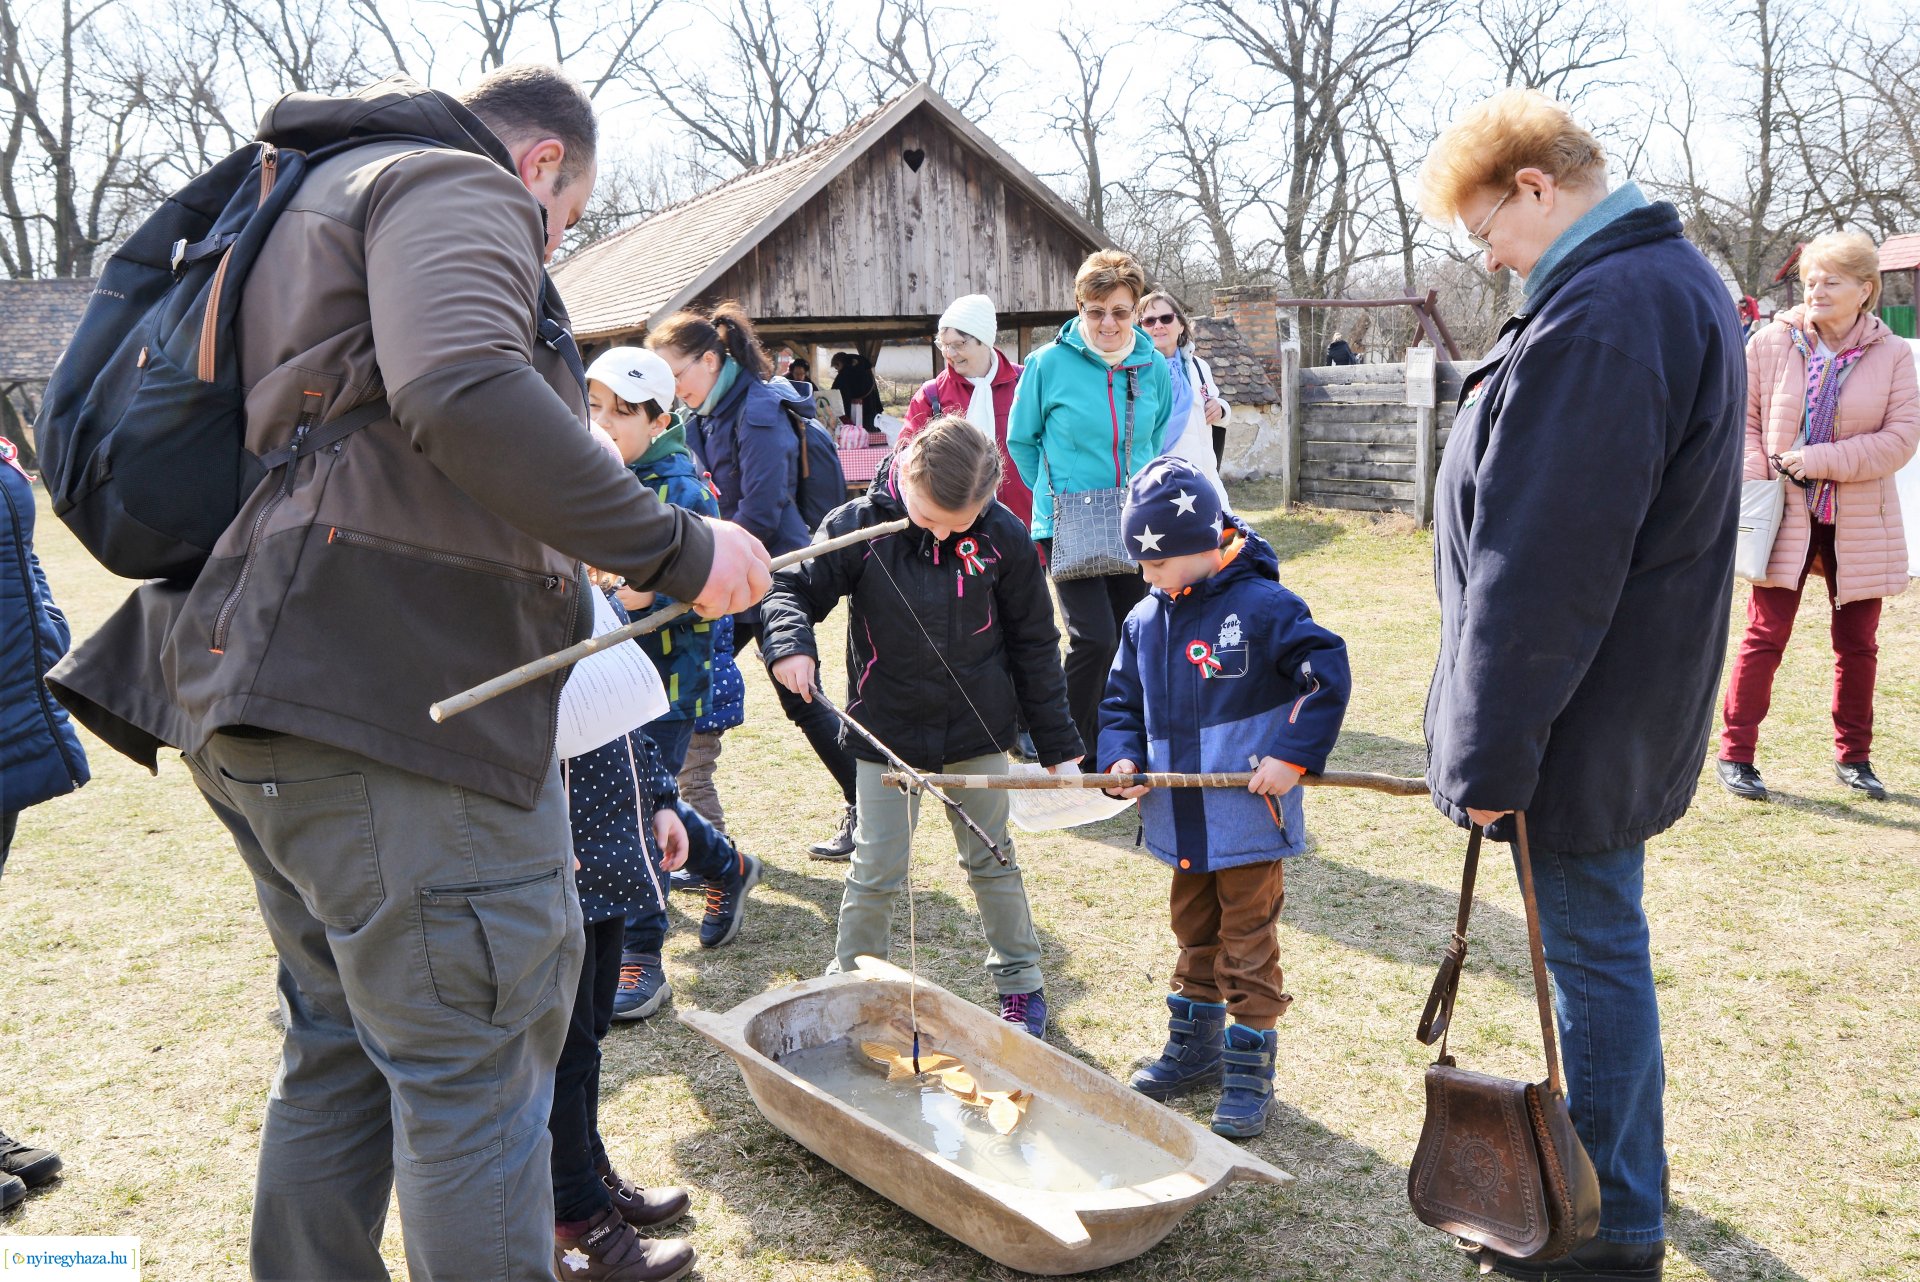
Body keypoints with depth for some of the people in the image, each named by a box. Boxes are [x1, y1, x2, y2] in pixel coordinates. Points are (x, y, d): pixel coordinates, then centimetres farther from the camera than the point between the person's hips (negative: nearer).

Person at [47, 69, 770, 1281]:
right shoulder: (456, 186, -3)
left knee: (343, 1051, 21)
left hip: (264, 681, 10)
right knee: (477, 1076, -4)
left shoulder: (322, 200, 28)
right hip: (392, 699, -10)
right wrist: (675, 546, -21)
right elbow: (463, 390, -25)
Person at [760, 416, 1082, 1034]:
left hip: (977, 731, 1)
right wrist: (790, 641, -30)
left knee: (992, 862, 14)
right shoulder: (861, 526, -14)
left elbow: (1034, 642, -1)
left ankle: (1020, 981, 32)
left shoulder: (1003, 537, -11)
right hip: (888, 731, 0)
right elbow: (793, 586, -7)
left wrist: (1057, 740, 3)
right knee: (875, 873, 6)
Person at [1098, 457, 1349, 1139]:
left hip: (1248, 820, -6)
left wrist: (1292, 756, -18)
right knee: (1194, 934, 21)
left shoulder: (1263, 606, -14)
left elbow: (1328, 674, -13)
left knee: (1247, 945, 4)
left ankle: (1249, 1074, 18)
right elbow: (1122, 703, 13)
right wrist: (1121, 757, -6)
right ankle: (1195, 1049, 37)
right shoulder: (1144, 621, 5)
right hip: (1182, 822, 6)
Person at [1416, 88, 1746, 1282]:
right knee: (1603, 945, 21)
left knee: (1593, 953, 4)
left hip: (1582, 724, -10)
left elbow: (1542, 570, -26)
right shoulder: (1676, 279, 12)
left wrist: (1492, 748, -19)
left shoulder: (1598, 318, -24)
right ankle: (1620, 1174, 39)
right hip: (1633, 700, 10)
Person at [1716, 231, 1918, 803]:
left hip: (1859, 521, 2)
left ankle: (1853, 757, 25)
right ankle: (1735, 753, 7)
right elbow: (1744, 416, 2)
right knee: (1766, 634, -1)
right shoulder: (1771, 344, -4)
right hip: (1785, 515, -2)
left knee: (1858, 643, 11)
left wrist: (1821, 460, -18)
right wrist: (1755, 478, -12)